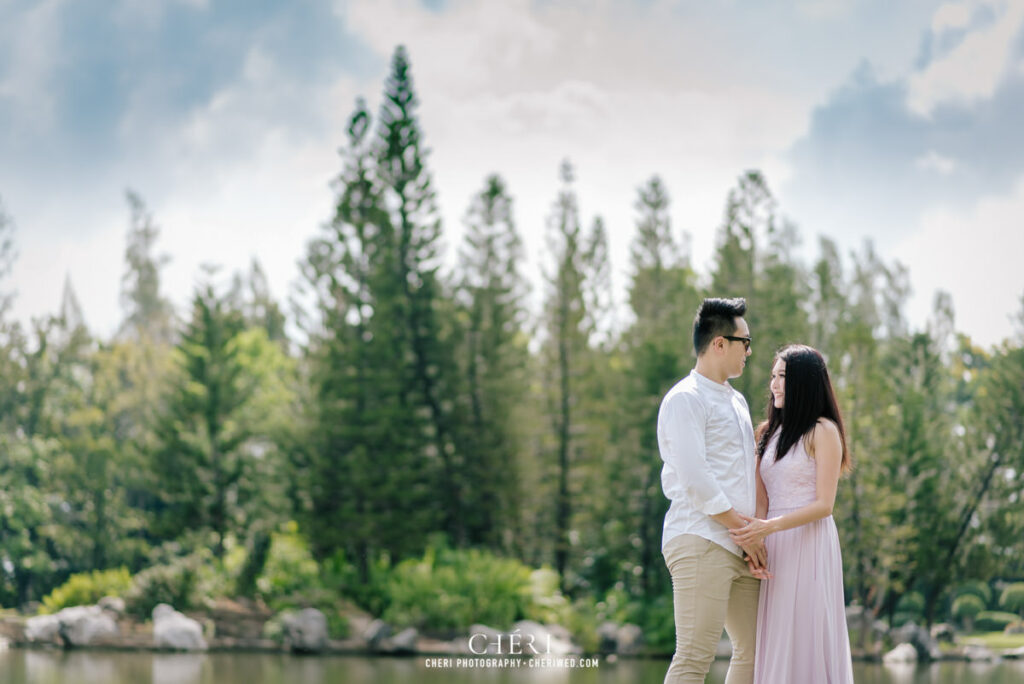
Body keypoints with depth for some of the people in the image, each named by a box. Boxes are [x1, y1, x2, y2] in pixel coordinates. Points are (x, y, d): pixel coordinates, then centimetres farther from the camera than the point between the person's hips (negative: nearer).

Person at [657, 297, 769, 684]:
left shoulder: (736, 401, 22)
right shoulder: (686, 399, -5)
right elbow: (694, 479, -15)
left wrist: (756, 534, 6)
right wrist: (744, 530, -10)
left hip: (742, 547, 9)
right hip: (701, 542, -9)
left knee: (754, 651, 9)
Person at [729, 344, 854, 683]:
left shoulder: (823, 432, -3)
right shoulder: (768, 433, 16)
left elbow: (823, 505, -9)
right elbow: (761, 501, 11)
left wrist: (770, 527, -21)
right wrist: (753, 535, -9)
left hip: (809, 542, -6)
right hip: (774, 551, 6)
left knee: (806, 638, -6)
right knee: (776, 641, 3)